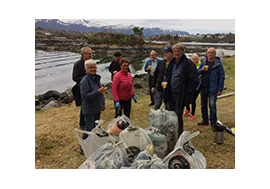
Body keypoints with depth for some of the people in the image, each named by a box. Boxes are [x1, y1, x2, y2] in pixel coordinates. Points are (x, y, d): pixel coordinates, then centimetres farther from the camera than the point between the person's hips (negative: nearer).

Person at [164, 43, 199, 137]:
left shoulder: (188, 64, -12)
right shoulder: (172, 63, 9)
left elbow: (194, 81, -11)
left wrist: (187, 92, -14)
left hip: (180, 95, -7)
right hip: (171, 94, 7)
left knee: (178, 116, -4)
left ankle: (179, 135, 13)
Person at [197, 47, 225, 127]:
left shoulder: (218, 64, -5)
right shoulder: (203, 63, 9)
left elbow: (222, 77, -6)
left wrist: (220, 89, -11)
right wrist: (201, 70, -11)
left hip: (212, 88, -5)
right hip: (203, 87, 5)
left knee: (212, 105, -6)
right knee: (203, 105, 12)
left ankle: (213, 122, 5)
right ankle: (205, 120, 25)